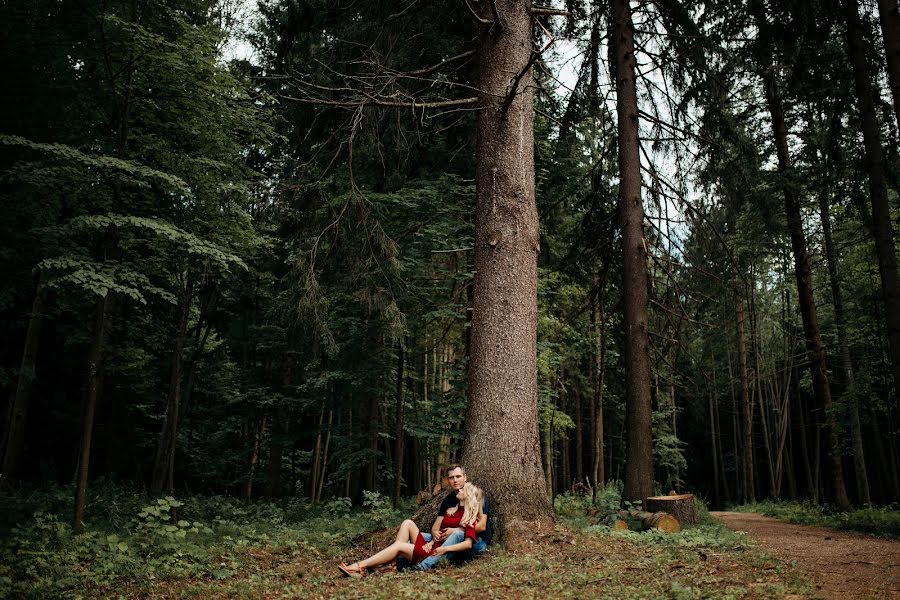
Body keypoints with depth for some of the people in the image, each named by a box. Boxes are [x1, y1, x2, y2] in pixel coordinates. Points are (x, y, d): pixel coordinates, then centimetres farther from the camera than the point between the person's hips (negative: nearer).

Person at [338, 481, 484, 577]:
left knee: (399, 546, -21)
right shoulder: (453, 511, 20)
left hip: (438, 554, -8)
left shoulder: (469, 517, -5)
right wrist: (431, 542, 2)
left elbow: (468, 544, -18)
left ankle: (360, 567, -24)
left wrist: (445, 549, -22)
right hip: (431, 547, 8)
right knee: (408, 523, -7)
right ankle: (393, 559, -21)